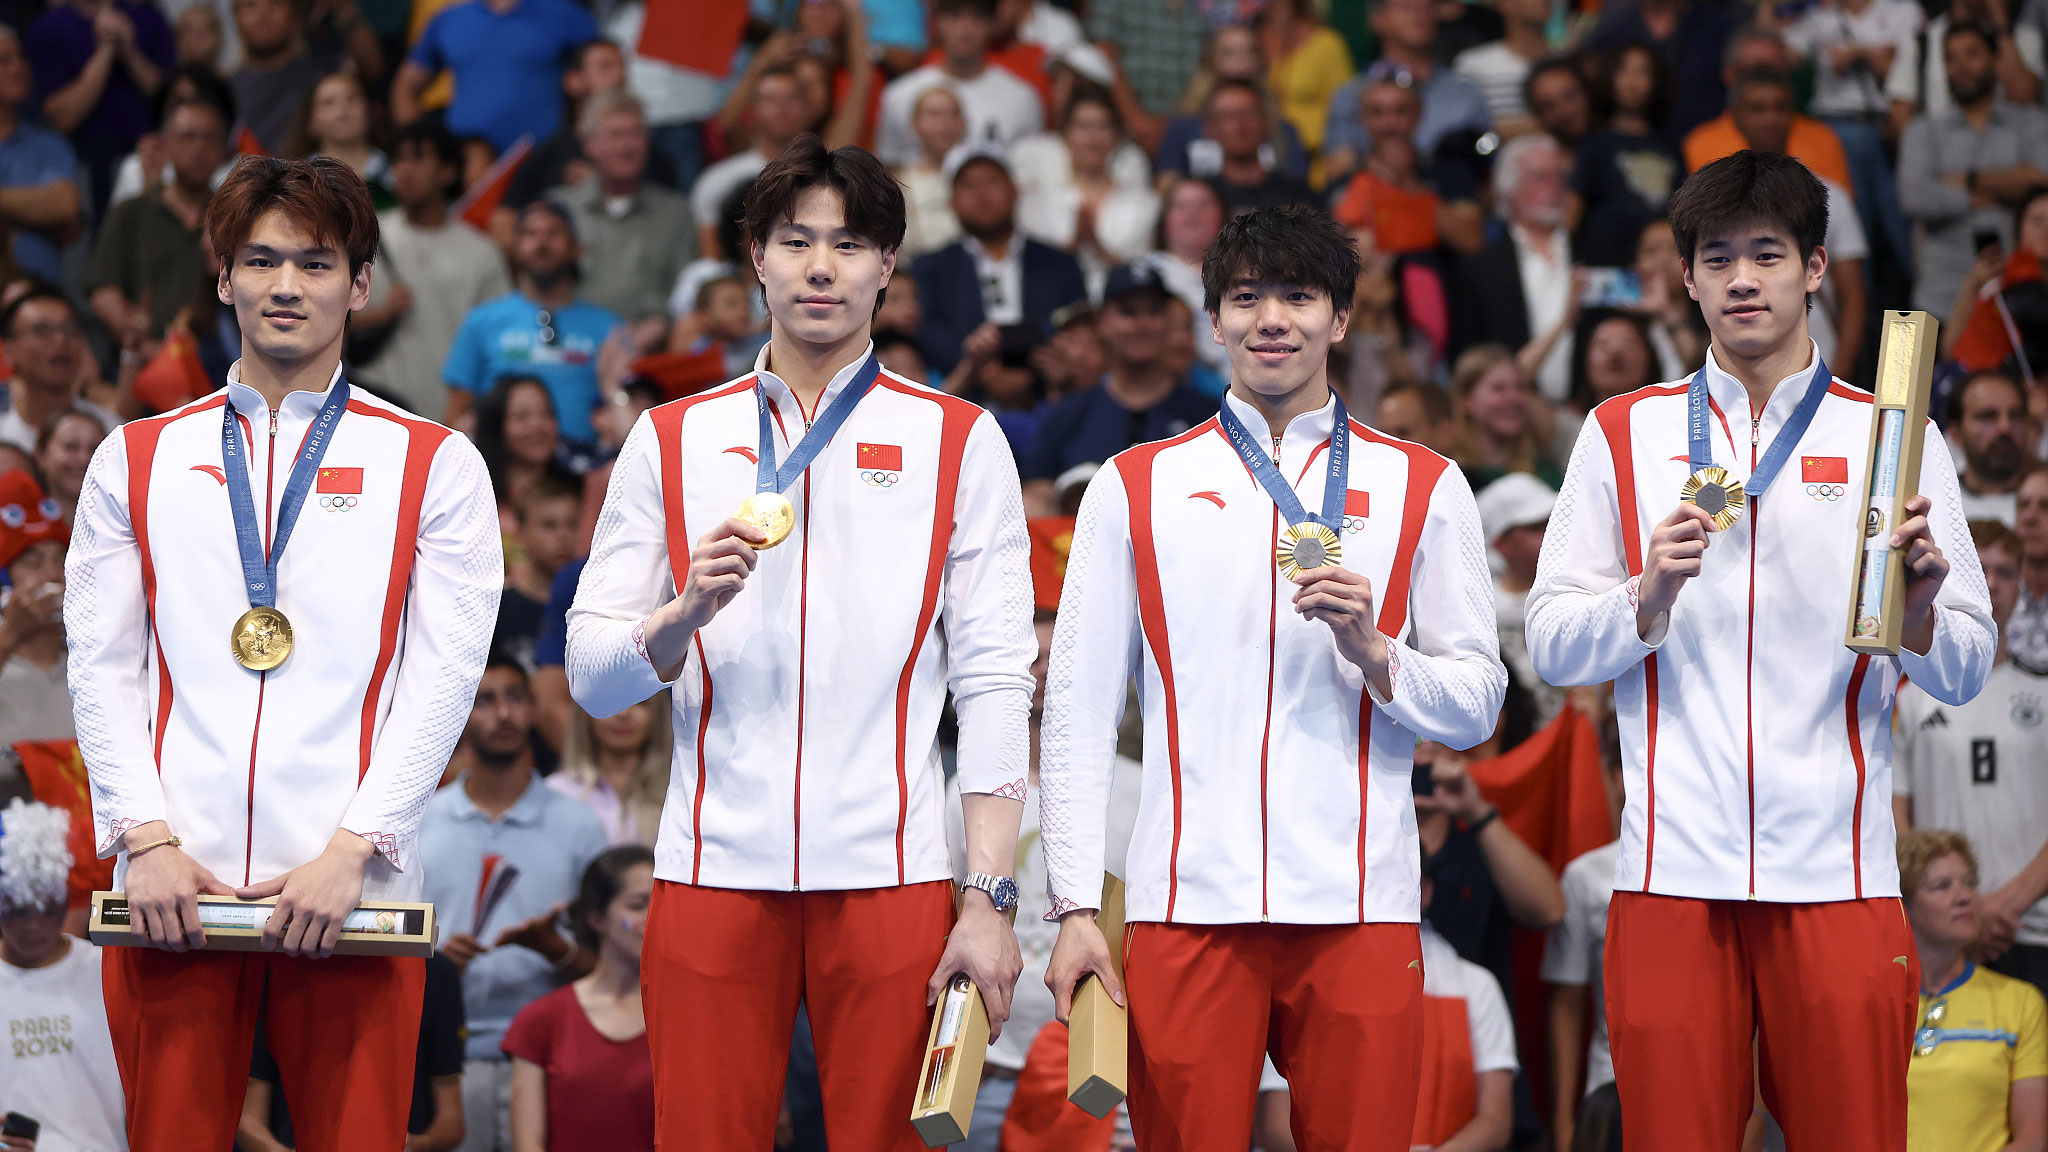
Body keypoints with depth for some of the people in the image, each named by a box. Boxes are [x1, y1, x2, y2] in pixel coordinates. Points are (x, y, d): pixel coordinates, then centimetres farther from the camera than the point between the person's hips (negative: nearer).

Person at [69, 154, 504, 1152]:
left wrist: (349, 851, -10)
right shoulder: (136, 461, 14)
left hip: (351, 886, -1)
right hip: (173, 884, 1)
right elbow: (101, 667, 9)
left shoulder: (433, 465, 8)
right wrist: (146, 839, -5)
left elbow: (444, 675, 1)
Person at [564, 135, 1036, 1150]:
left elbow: (995, 683, 2)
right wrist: (688, 609, -14)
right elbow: (591, 677, 7)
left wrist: (990, 898, -6)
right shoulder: (672, 441, 12)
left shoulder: (958, 442, 8)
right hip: (714, 871, 1)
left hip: (888, 875, -1)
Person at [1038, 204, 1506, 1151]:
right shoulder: (1135, 487, 11)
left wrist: (1373, 651, -10)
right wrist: (1075, 906, 0)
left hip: (1357, 911, 0)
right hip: (1185, 903, 0)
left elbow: (1475, 706, 10)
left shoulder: (1422, 487, 11)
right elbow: (1078, 713, 8)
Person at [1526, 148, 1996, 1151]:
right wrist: (1647, 598, -12)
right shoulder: (1624, 434, 11)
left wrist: (1918, 610, -14)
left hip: (1838, 872, 0)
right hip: (1672, 869, 0)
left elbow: (1966, 673, 7)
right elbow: (1551, 647, 6)